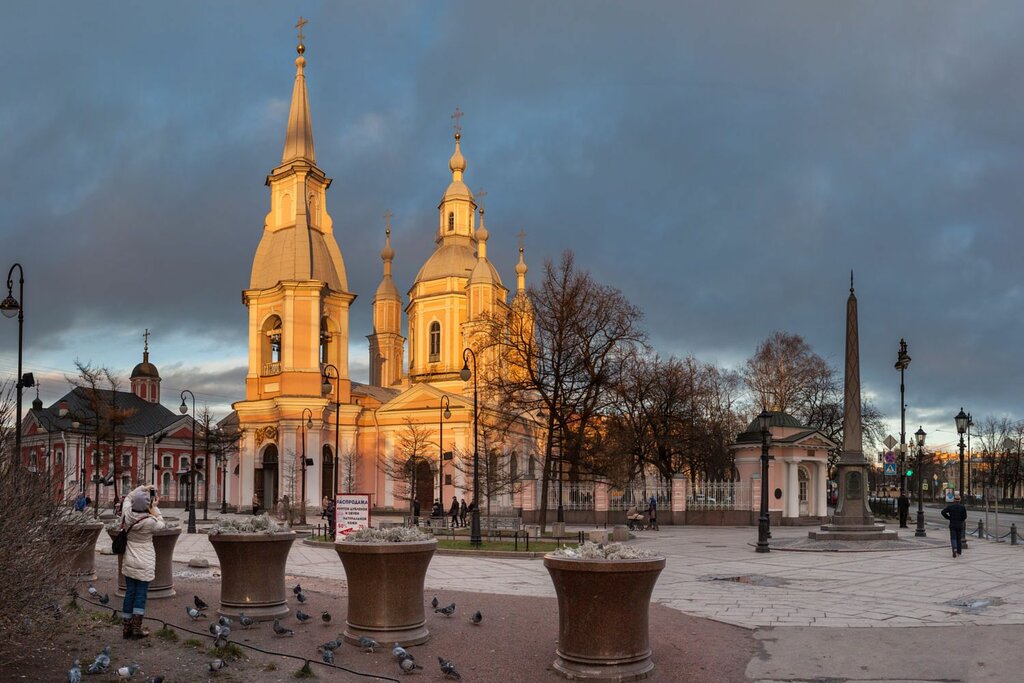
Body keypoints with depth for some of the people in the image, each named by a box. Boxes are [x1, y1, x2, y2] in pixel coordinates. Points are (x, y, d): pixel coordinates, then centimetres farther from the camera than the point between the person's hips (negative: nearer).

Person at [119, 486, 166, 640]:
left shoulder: (127, 515, -8)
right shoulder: (150, 521, -20)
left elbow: (128, 498, 13)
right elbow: (161, 525, 3)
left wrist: (142, 488, 14)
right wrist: (155, 509, 5)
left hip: (129, 561, 5)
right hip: (145, 563, -5)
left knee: (129, 593, 12)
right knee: (141, 594, 2)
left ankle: (127, 627, 17)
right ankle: (136, 629, 2)